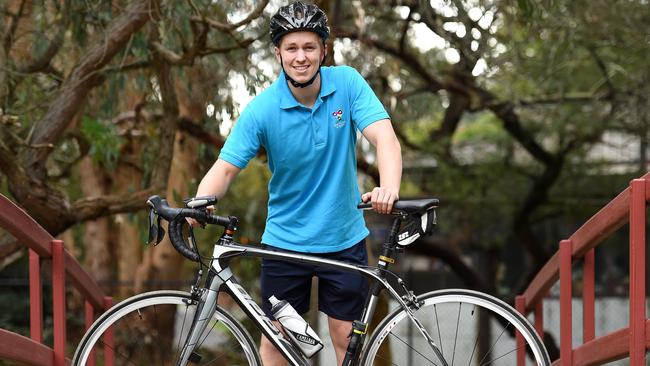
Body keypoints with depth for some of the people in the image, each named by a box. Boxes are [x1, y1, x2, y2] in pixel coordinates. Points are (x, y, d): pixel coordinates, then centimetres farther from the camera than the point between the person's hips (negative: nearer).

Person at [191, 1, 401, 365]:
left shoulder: (347, 83, -11)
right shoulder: (262, 109, -13)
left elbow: (384, 136, -22)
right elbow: (225, 168, -16)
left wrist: (389, 187, -43)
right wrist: (199, 204, -38)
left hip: (344, 237, 0)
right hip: (285, 240, 0)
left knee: (347, 336, 5)